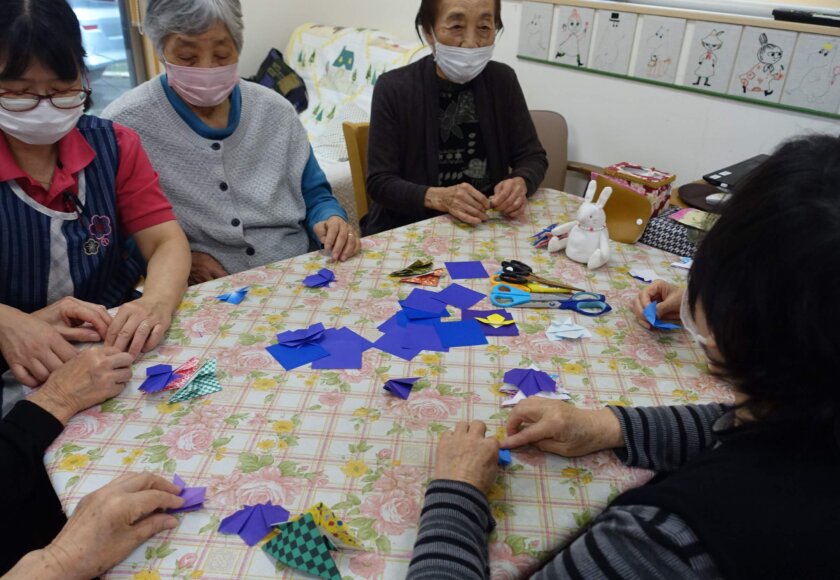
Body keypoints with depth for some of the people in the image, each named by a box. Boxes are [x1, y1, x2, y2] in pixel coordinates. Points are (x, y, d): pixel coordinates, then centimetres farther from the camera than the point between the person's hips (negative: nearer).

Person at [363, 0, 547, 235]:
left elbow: (533, 157, 5)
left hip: (486, 225, 4)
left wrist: (520, 183, -18)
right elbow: (380, 182, -11)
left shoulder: (503, 80, 1)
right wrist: (439, 197, -29)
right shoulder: (394, 88, -10)